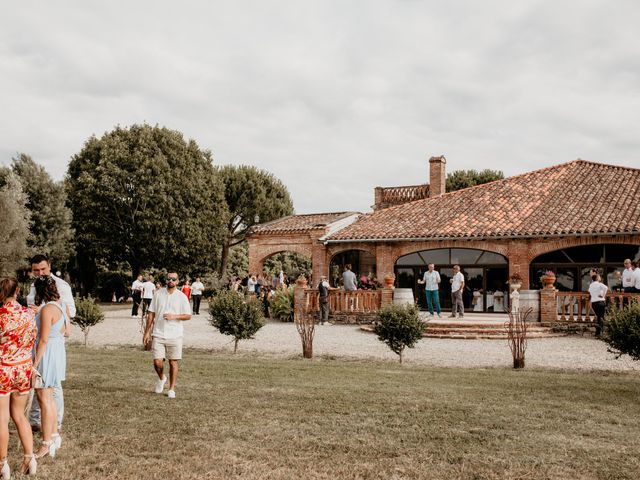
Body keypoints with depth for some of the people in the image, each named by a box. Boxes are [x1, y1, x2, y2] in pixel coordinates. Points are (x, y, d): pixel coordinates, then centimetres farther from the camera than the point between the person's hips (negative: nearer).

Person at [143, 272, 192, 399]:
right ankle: (161, 379, 27)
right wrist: (147, 331, 5)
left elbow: (188, 316, 0)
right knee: (157, 362, -5)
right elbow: (151, 313, 8)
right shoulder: (158, 294, 5)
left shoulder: (182, 297, 0)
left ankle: (172, 389, 15)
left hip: (175, 335, -1)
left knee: (173, 362, 3)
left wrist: (174, 316, -16)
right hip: (158, 334, 1)